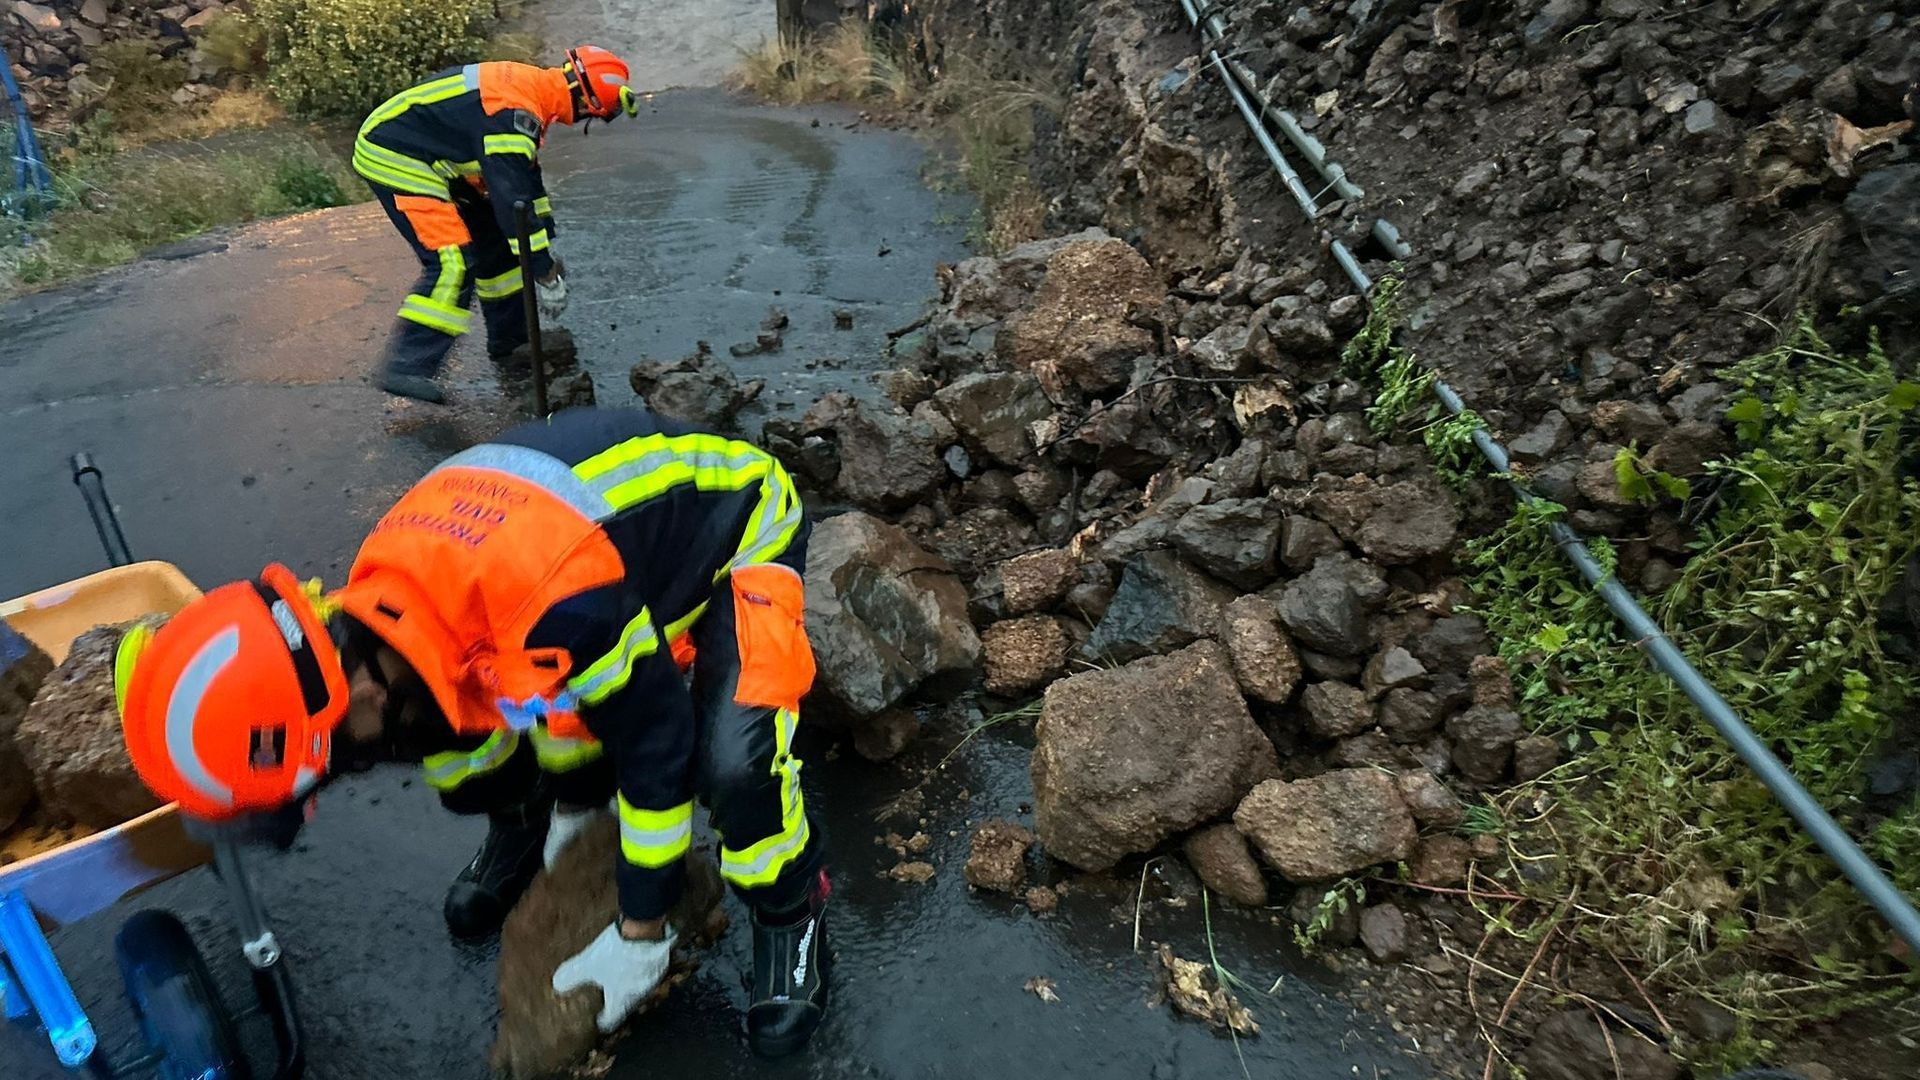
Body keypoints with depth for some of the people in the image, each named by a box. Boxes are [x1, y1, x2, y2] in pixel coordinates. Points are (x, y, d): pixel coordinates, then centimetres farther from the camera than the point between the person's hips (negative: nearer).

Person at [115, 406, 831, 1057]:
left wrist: (640, 935, -17)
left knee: (730, 760, -31)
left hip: (737, 530, -7)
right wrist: (572, 802, 14)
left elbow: (654, 742, -29)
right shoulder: (383, 592, -15)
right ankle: (528, 825, 29)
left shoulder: (557, 602, -43)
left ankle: (790, 916, -1)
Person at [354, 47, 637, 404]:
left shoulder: (528, 86, 4)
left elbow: (527, 176, 14)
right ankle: (406, 367, -17)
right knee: (454, 261, -18)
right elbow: (512, 198, -30)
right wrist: (547, 277, -25)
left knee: (493, 238, 13)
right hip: (392, 158, -10)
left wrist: (548, 250, 18)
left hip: (430, 156, 10)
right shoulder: (513, 112, -28)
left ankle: (510, 338, 24)